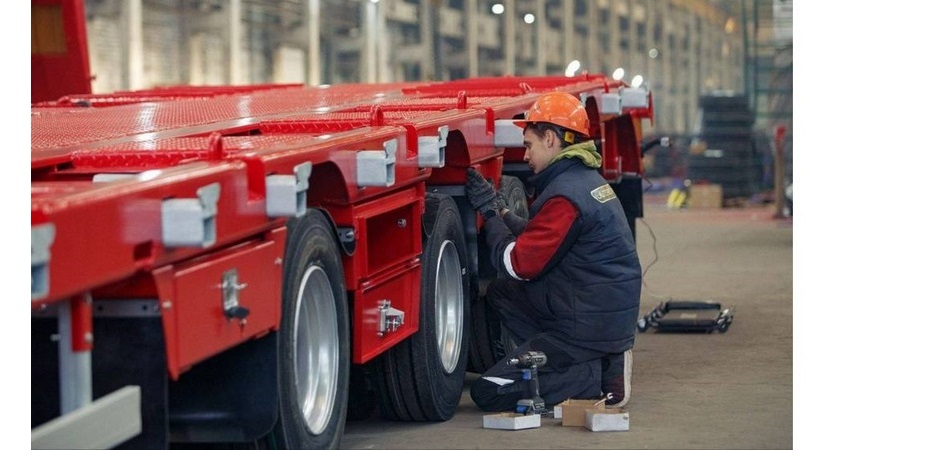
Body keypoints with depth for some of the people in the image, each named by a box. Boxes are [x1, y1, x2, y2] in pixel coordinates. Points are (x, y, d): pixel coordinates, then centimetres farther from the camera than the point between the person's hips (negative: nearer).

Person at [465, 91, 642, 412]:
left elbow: (519, 264, -15)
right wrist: (498, 209, 14)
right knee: (501, 293, 20)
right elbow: (537, 240, 18)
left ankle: (600, 376, -8)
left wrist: (491, 215, -3)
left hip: (589, 327, -10)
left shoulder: (565, 196, -19)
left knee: (488, 393, -7)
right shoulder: (586, 178, 13)